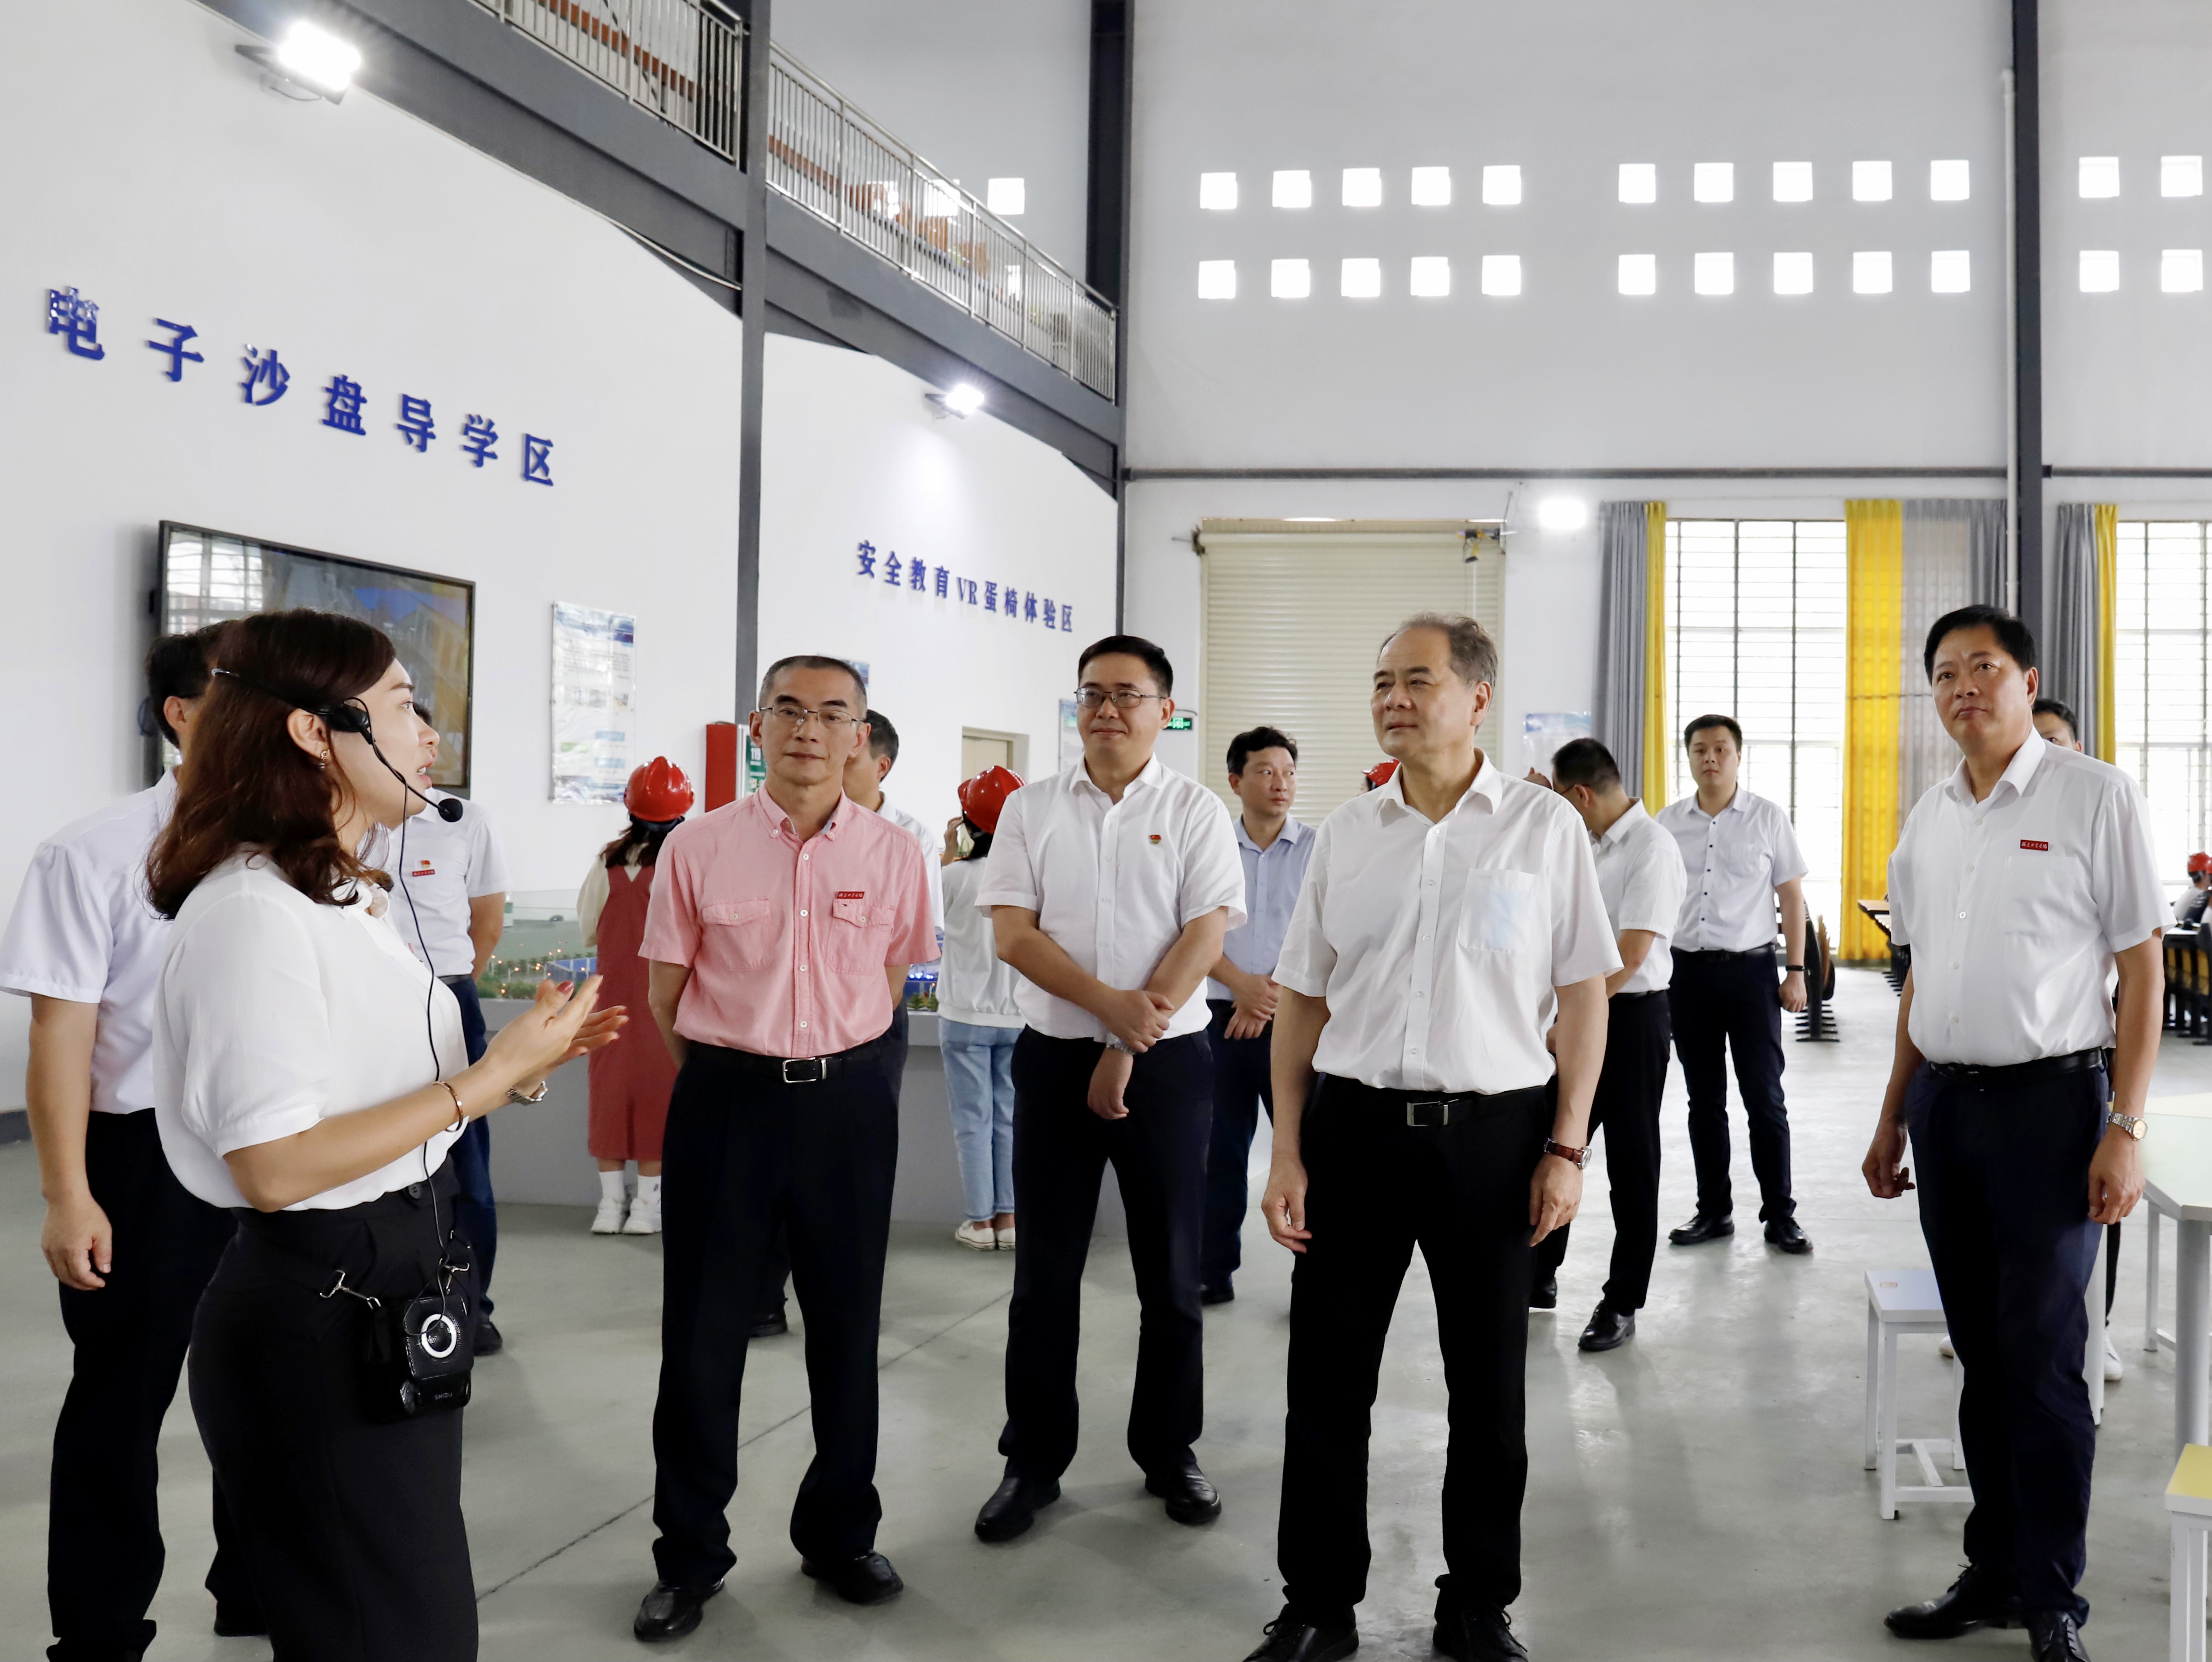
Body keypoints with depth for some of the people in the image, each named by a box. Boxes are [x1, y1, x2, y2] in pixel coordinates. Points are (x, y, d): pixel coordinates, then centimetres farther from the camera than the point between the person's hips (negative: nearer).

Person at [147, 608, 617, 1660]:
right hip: (319, 1318, -9)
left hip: (397, 1289, 10)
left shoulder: (354, 899, 11)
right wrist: (489, 1079, -21)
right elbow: (273, 1168, -24)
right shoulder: (255, 909, -19)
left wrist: (526, 1062, 2)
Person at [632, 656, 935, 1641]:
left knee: (846, 1326, 13)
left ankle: (838, 1534, 32)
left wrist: (835, 1068, 11)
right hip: (725, 1098, -1)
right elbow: (667, 993, 4)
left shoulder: (892, 855, -1)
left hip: (849, 1102, 1)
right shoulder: (698, 849, -5)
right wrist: (728, 1079, 8)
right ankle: (689, 1555, 22)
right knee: (702, 1331, 6)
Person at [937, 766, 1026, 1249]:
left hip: (966, 1017, -2)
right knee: (1009, 1120, 13)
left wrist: (950, 851, 11)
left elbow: (938, 913, 8)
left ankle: (980, 1222, 10)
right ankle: (1007, 1219, 16)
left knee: (973, 1122, 6)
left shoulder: (958, 875, -14)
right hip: (1018, 1015, 3)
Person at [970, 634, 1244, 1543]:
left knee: (1171, 1271, 7)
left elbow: (1204, 937, -7)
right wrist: (1113, 1006, -17)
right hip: (1056, 1057, 1)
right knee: (1045, 1272, 6)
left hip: (1169, 1062, -1)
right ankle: (1033, 1461, 17)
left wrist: (1132, 1047, -14)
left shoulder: (1196, 811, 1)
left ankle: (1169, 1453, 22)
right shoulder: (1031, 809, 5)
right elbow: (1013, 933, -4)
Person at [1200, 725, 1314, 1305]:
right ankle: (1214, 1272, 16)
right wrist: (1243, 985, -14)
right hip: (1225, 1017, 2)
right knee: (1220, 1148, 7)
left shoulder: (1318, 850, 1)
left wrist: (1272, 994, -11)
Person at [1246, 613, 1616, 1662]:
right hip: (1354, 1124, 2)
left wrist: (1566, 1148, -6)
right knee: (1327, 1382, 7)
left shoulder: (1544, 827, -1)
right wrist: (1287, 1151, 1)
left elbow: (1583, 995, -1)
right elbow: (1302, 1000, 7)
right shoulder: (1345, 834, 6)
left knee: (1490, 1389, 10)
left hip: (1493, 1131, -2)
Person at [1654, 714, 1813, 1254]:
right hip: (1688, 969, 3)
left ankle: (1780, 1215, 8)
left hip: (1750, 967, -3)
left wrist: (1797, 972, -3)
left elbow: (1792, 896, 2)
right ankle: (1714, 1210, 19)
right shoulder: (1668, 822, 7)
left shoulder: (1768, 818, 0)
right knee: (1704, 1098, 10)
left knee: (1764, 1097, 0)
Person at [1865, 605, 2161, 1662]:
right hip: (1944, 1101, 5)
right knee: (1981, 1356, 12)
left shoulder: (2096, 797, -5)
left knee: (2042, 1362, -2)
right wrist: (1893, 1120, 16)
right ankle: (1995, 1572, 23)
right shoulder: (1927, 820, 12)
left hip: (2048, 1100, -5)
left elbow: (2143, 969, -7)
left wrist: (2124, 1128, -13)